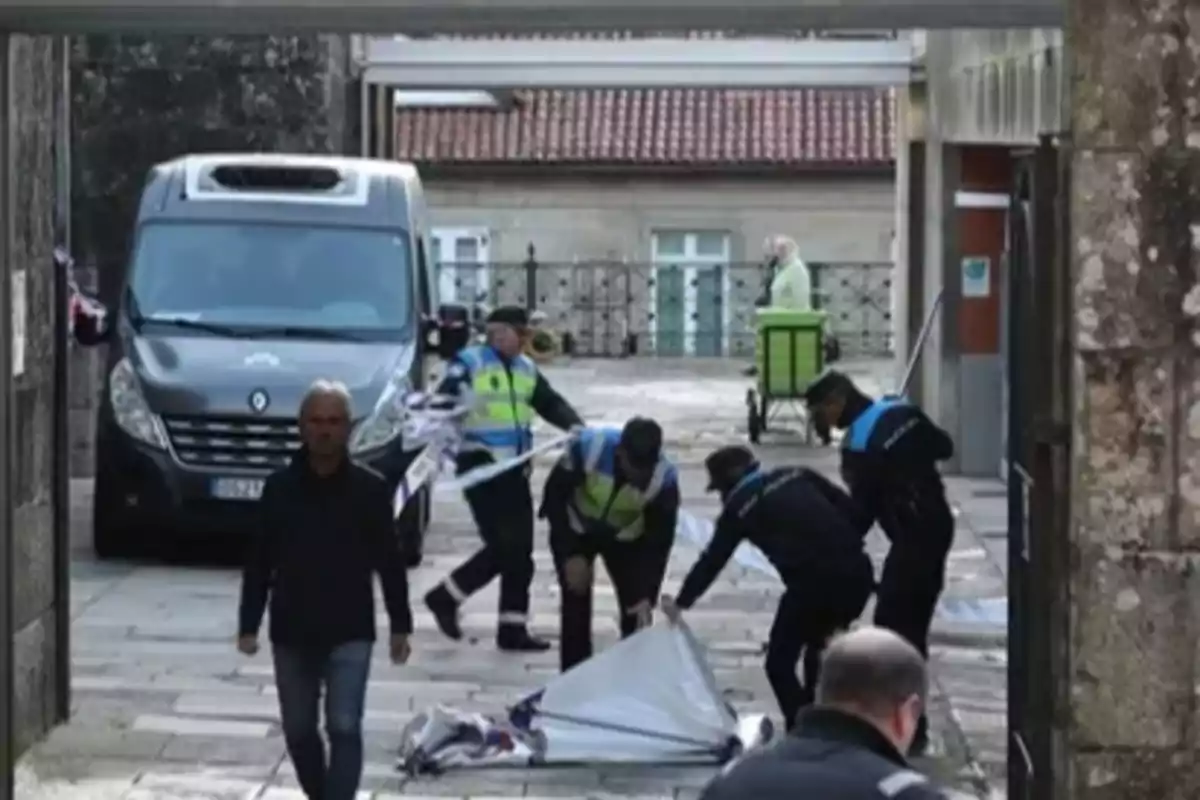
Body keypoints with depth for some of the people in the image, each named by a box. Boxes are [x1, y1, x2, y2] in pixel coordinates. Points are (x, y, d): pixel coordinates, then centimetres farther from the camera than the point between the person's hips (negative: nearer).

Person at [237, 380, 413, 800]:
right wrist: (248, 624, 1)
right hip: (291, 632, 2)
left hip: (350, 631, -2)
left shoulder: (370, 489, -3)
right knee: (298, 731, 12)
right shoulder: (279, 487, 0)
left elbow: (389, 562, 2)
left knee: (344, 728, -11)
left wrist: (401, 625, 2)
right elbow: (258, 563, 4)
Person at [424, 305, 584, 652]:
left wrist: (574, 426, -3)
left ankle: (513, 628, 13)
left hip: (515, 468, 8)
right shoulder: (469, 363, -8)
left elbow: (551, 403, 15)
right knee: (502, 547, -13)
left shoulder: (526, 369, 14)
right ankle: (446, 596, 5)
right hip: (481, 466, -8)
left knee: (520, 550, 7)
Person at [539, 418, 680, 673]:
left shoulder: (664, 478, -33)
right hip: (576, 530, -1)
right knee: (576, 606, -7)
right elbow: (554, 494, -22)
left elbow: (659, 542, -21)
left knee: (635, 609, -6)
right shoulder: (588, 447, -37)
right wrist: (570, 555, -23)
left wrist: (647, 595, -29)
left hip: (625, 537, 1)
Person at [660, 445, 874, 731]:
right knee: (819, 648, 27)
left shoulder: (740, 506, 11)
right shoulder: (797, 475, 21)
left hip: (812, 581, -5)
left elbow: (712, 560, 17)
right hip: (858, 572, 6)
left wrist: (680, 602, 28)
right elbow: (850, 508, 14)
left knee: (779, 663, 10)